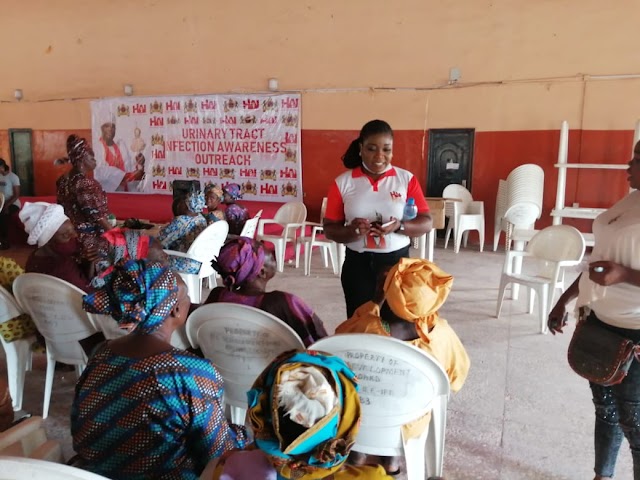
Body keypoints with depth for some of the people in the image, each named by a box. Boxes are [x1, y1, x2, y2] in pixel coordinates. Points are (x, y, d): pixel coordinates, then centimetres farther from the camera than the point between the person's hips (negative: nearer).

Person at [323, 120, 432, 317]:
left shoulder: (407, 179, 1)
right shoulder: (342, 183, 0)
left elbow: (426, 223, 0)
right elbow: (330, 229, 1)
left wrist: (399, 226, -19)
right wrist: (352, 231, -20)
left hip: (397, 262, 0)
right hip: (358, 265, 0)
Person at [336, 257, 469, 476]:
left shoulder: (366, 327, -30)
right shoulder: (441, 333, -26)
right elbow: (458, 372, -6)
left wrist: (377, 299, -4)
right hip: (409, 424, 1)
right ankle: (392, 454, 36)